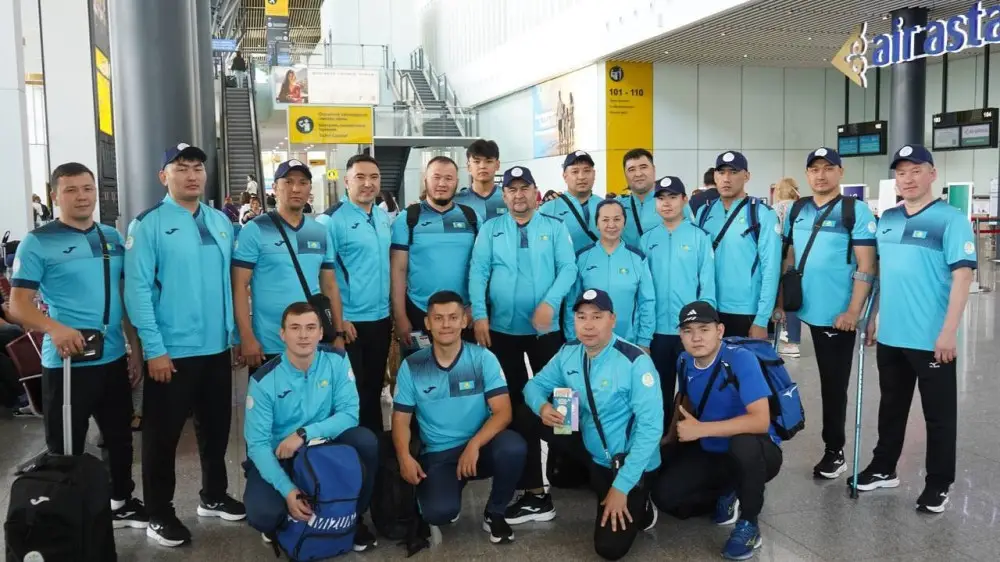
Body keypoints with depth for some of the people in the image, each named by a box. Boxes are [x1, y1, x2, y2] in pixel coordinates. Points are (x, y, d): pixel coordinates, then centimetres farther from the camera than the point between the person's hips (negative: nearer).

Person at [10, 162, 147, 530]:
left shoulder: (112, 238, 8)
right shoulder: (38, 242, -7)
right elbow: (18, 304, -10)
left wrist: (136, 345, 12)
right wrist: (54, 328, -28)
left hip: (114, 358, 6)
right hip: (65, 363, -5)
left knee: (120, 437, 18)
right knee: (67, 448, 6)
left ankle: (121, 502, 37)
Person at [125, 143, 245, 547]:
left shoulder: (221, 221, 8)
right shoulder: (148, 224, -9)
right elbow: (137, 289, -13)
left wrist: (235, 332, 8)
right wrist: (154, 349, -16)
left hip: (217, 347, 6)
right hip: (171, 351, -5)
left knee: (216, 426, 18)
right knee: (163, 434, 8)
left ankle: (214, 496, 37)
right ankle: (160, 514, 24)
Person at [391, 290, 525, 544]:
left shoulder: (483, 358, -6)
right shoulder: (411, 367, -2)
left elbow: (502, 412, -11)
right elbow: (401, 419, 1)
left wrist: (475, 444, -28)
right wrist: (404, 457, -18)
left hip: (479, 448, 0)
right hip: (437, 456, 0)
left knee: (513, 447, -32)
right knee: (439, 513, -27)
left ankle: (494, 513, -2)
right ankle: (448, 504, 15)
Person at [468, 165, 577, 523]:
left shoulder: (554, 228, 4)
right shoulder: (490, 230, 6)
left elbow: (568, 268, -6)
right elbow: (478, 272, -1)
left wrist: (550, 302, -21)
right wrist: (479, 315, -12)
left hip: (545, 328, -1)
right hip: (502, 329, 1)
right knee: (514, 404, 6)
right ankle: (533, 490, 16)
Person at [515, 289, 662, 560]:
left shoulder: (636, 362, -24)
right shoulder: (568, 353, -5)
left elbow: (650, 426, -25)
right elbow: (536, 384, 4)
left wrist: (622, 487, -25)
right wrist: (542, 407, -23)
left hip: (630, 461, -5)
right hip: (592, 449, 6)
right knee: (526, 416, -7)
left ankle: (637, 503, 17)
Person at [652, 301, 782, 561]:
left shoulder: (741, 359, -25)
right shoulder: (684, 362, -5)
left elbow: (760, 421, -34)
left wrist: (700, 429, -32)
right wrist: (670, 439, 5)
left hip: (757, 452, -5)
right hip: (710, 452, 6)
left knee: (744, 443, -40)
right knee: (663, 495, -12)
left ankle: (748, 524, -14)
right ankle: (727, 493, 15)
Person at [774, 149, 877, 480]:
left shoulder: (856, 211, -7)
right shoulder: (797, 211, 8)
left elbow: (866, 267, -12)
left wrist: (853, 311, -18)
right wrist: (780, 301, 7)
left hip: (838, 315, -4)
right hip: (807, 310, 4)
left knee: (834, 384, 6)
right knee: (827, 381, 15)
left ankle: (834, 451, 20)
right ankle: (832, 445, 28)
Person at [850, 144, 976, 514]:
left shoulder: (950, 219, -10)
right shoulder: (887, 219, 9)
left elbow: (962, 274, -15)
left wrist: (949, 331, -20)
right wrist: (873, 317, 15)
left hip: (932, 339, -6)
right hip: (890, 335, 6)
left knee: (939, 413, 8)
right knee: (891, 407, 19)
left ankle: (939, 484, 21)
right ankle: (883, 469, 33)